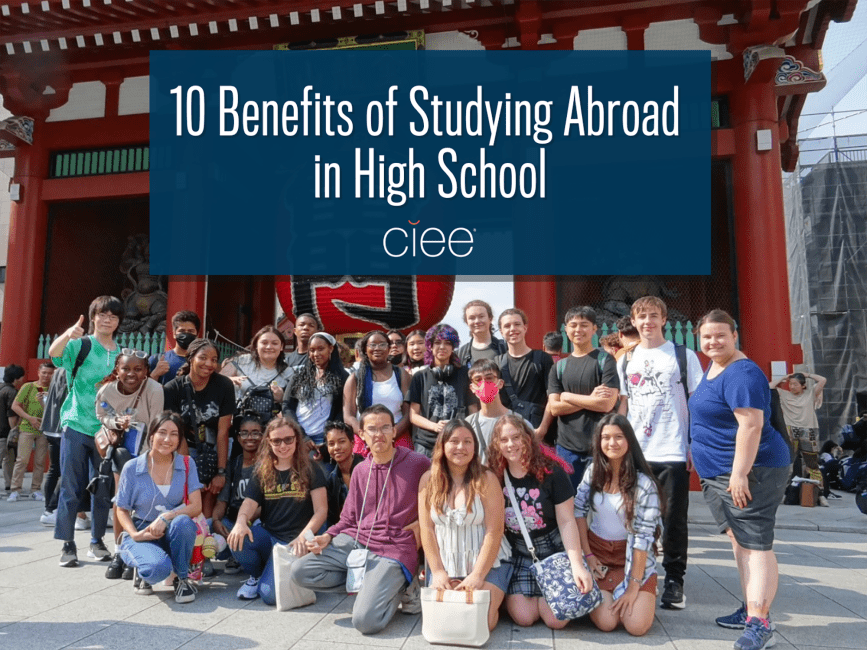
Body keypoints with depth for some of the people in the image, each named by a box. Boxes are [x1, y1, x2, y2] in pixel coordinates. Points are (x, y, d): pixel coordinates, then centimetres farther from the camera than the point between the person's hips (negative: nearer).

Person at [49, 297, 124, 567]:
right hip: (76, 426, -4)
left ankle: (97, 542, 22)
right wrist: (68, 334, -43)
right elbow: (54, 353, -23)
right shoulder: (81, 345, -2)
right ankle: (68, 544, 11)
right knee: (71, 487, 0)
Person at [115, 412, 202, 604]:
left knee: (184, 522, -35)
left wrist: (166, 517, -26)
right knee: (158, 568, -33)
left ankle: (183, 579, -9)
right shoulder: (132, 468, -5)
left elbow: (196, 507, -9)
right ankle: (141, 572, 7)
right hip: (142, 535, -1)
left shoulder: (187, 464, -2)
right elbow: (122, 510, 3)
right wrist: (134, 534, -15)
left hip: (174, 535, 1)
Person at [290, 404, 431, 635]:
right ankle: (372, 585, 3)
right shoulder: (360, 471, 12)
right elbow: (349, 519, 16)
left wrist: (423, 523, -10)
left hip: (392, 551, -6)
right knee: (299, 571, -11)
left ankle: (396, 589, 11)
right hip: (355, 542, 6)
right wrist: (327, 537, -2)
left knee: (365, 621, -23)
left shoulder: (418, 464, -4)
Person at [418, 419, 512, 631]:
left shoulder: (486, 479, -9)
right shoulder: (429, 480, -1)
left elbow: (494, 532, -11)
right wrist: (437, 571, -8)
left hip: (487, 564, -2)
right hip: (445, 565, 2)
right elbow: (427, 529, -1)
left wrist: (477, 575, -16)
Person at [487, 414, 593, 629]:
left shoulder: (551, 473, -12)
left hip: (554, 550, -2)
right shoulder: (495, 477, -6)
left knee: (557, 619, -13)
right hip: (518, 553, 2)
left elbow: (567, 522, -11)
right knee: (523, 617, -11)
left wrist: (577, 564, -18)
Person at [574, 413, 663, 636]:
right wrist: (587, 555, -7)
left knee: (637, 626, -16)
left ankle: (640, 595, 16)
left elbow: (644, 536, -16)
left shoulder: (644, 484, -16)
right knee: (605, 622, -16)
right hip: (596, 551, 2)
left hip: (632, 557, -2)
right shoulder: (593, 472, -4)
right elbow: (578, 511, 1)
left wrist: (634, 586, -17)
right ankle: (602, 596, 18)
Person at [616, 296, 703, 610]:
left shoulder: (683, 355, 1)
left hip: (673, 454, -3)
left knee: (674, 520, 5)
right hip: (635, 454, 3)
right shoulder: (626, 361, 11)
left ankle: (674, 582, 19)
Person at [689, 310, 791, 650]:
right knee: (739, 541, 17)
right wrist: (698, 454, 25)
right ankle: (751, 609, 28)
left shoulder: (742, 373, -18)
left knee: (755, 545, -7)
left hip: (749, 472, -11)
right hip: (719, 474, 11)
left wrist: (740, 473, -26)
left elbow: (751, 424, -25)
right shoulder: (713, 368, 13)